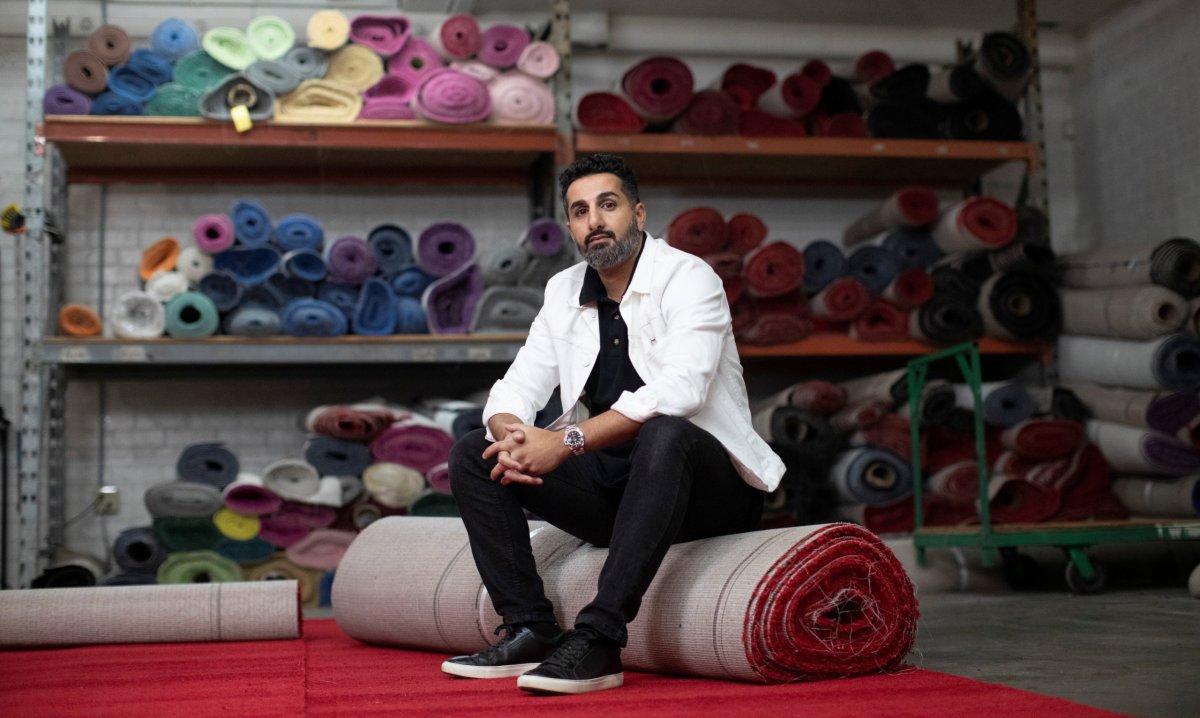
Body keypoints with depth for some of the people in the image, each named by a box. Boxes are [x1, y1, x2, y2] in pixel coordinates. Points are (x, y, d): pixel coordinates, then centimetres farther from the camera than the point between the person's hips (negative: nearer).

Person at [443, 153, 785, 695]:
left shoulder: (688, 278, -10)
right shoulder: (564, 292, 9)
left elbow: (678, 390, -27)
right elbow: (515, 390, 5)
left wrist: (569, 441, -30)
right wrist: (513, 436, -20)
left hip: (709, 485, -6)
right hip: (613, 487, 7)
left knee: (663, 435, -39)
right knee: (473, 455, -4)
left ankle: (598, 640, -39)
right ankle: (530, 630, -13)